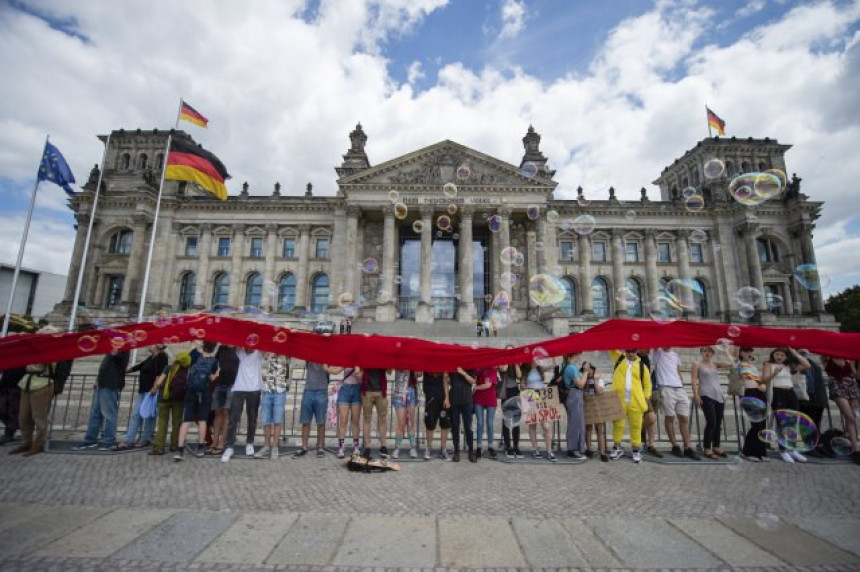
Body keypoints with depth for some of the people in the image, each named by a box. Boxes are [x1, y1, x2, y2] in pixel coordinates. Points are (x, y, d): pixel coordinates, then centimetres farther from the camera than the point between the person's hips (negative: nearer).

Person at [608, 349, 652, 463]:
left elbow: (647, 383, 12)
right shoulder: (619, 358, 9)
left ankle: (636, 450, 19)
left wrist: (646, 397, 5)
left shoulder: (642, 366, 8)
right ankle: (617, 448, 20)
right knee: (617, 424, 6)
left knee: (636, 426, 5)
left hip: (636, 401, 0)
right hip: (618, 400, 0)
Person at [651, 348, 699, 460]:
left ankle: (687, 448, 8)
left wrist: (683, 386, 14)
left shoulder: (676, 355, 21)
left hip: (680, 389, 5)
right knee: (669, 417, -1)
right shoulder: (657, 352, 6)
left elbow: (679, 373, 21)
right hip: (666, 388, -5)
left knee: (684, 418, 3)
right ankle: (675, 446, 9)